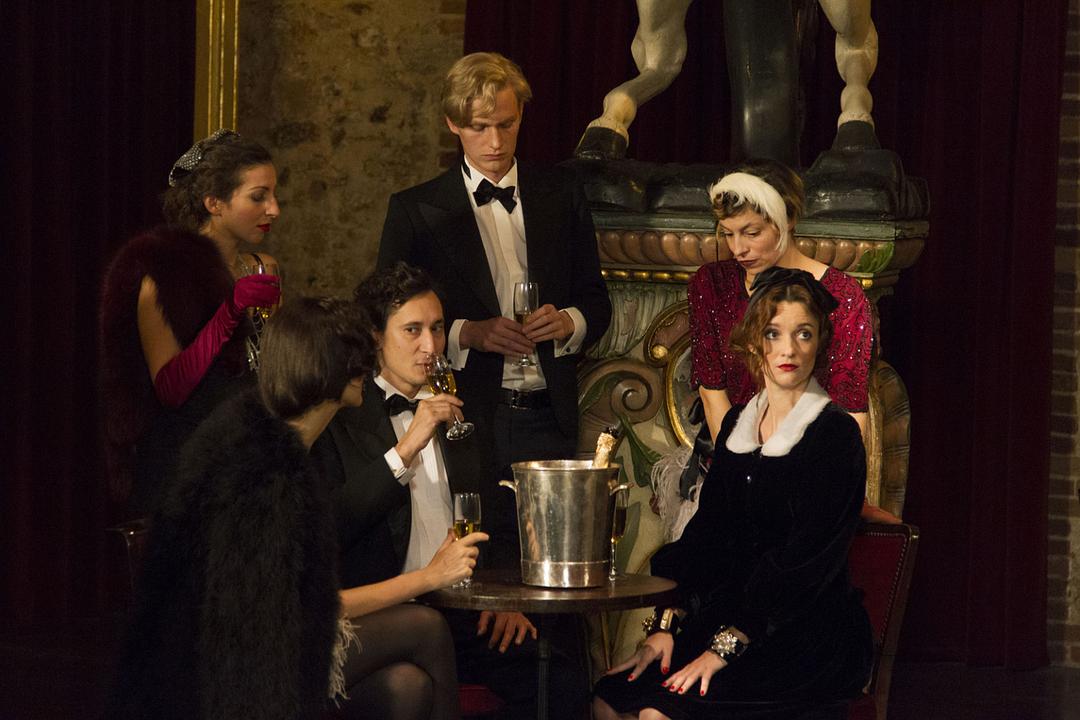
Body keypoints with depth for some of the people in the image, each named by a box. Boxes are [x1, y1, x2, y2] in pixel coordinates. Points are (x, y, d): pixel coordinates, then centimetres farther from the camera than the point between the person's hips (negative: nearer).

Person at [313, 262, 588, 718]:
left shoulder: (454, 416, 21)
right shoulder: (341, 419, 1)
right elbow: (328, 528, -13)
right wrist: (405, 450, -16)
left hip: (463, 611, 5)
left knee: (562, 682, -21)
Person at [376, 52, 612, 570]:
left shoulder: (561, 195, 13)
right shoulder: (415, 210, 5)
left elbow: (597, 302, 16)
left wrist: (569, 322, -7)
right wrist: (466, 333, -14)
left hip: (547, 417, 2)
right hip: (465, 419, -2)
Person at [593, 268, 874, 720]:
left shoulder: (836, 435, -7)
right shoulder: (737, 424, 14)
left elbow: (806, 559, -15)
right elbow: (706, 531, 10)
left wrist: (726, 645, -21)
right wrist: (666, 624, -4)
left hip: (811, 635, -6)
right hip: (731, 610, 6)